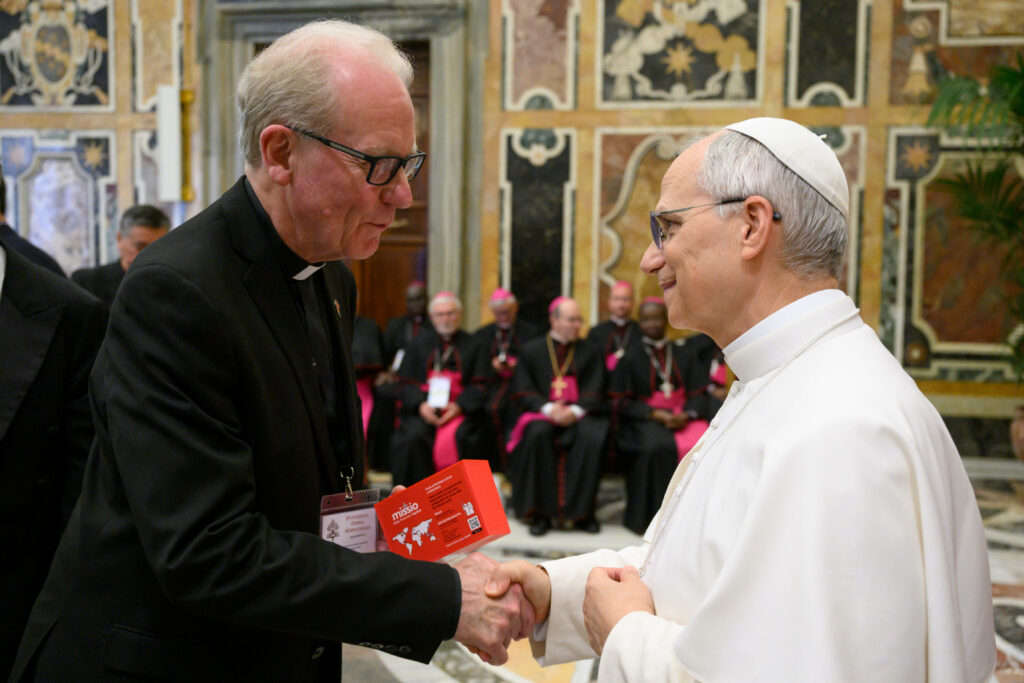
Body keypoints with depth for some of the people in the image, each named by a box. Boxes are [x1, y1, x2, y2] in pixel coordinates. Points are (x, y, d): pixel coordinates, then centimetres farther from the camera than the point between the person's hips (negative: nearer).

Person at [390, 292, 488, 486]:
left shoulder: (471, 345, 12)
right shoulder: (420, 342, 16)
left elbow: (479, 386, 5)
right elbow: (407, 382, 9)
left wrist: (459, 406, -13)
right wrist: (420, 405, -11)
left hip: (460, 407, -1)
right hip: (424, 407, 1)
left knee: (458, 437, -32)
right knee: (413, 436, -28)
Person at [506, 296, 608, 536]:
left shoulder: (588, 351, 14)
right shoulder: (532, 350, 11)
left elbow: (594, 391, 6)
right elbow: (522, 391, 3)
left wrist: (575, 411, -15)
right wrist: (547, 409, -16)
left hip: (578, 414, 1)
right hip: (542, 412, -1)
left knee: (591, 436, -33)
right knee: (537, 435, -35)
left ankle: (582, 512, -22)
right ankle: (541, 513, -26)